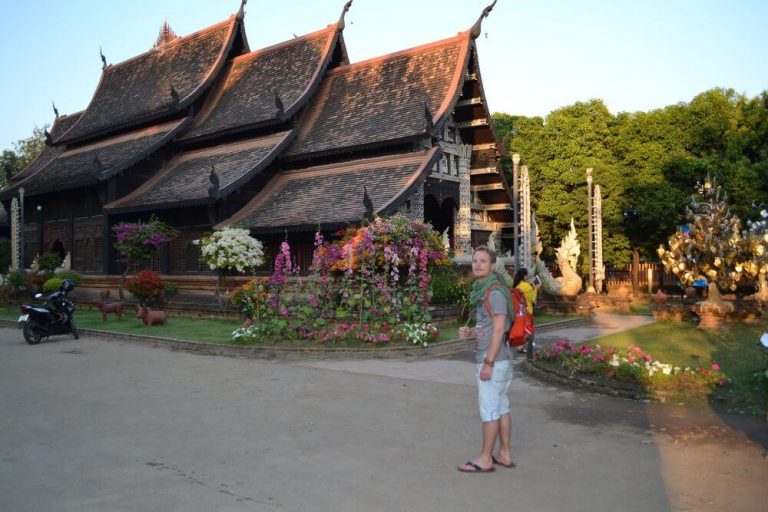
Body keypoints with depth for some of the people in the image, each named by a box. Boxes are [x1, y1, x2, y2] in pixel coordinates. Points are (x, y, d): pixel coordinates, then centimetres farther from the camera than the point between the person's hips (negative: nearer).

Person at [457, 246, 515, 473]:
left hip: (493, 360, -9)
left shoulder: (495, 291, -16)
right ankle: (504, 455, 20)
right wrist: (469, 332, 4)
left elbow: (498, 329, -20)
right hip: (499, 359, 9)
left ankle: (485, 459, 6)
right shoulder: (484, 290, 14)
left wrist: (488, 363, -20)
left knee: (489, 408, -2)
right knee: (501, 406, 12)